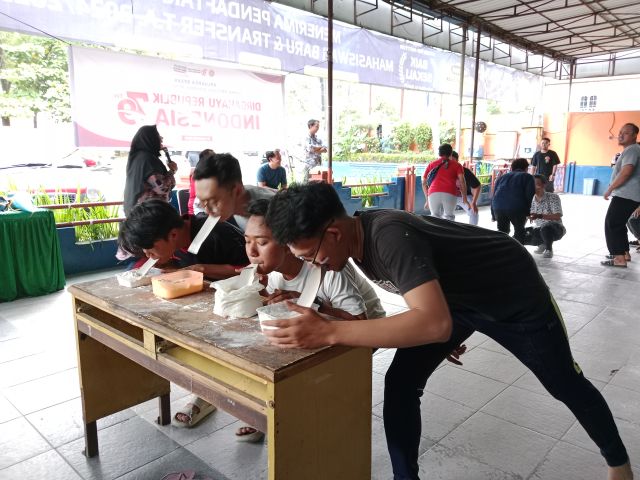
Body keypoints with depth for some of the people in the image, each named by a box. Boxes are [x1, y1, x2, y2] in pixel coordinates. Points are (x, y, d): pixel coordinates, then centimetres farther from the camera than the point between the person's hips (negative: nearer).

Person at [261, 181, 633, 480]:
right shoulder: (356, 233, -14)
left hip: (512, 293, -6)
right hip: (455, 296, 6)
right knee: (401, 383, -8)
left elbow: (435, 323, -53)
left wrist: (329, 332, -54)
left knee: (565, 385, 18)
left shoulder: (388, 235, -41)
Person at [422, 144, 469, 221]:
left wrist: (427, 200, 30)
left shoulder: (431, 164, 27)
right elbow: (462, 181, 6)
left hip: (433, 194, 1)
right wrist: (464, 198, 11)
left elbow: (424, 183, 24)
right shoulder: (456, 165, 21)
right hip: (450, 194, -1)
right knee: (448, 217, 16)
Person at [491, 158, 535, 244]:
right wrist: (528, 213, 3)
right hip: (517, 207, -3)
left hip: (498, 207, 4)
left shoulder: (502, 177, 30)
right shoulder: (527, 177, 18)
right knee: (519, 231, 18)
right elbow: (530, 195, 2)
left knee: (502, 231, 22)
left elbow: (494, 195, 26)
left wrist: (493, 215, 28)